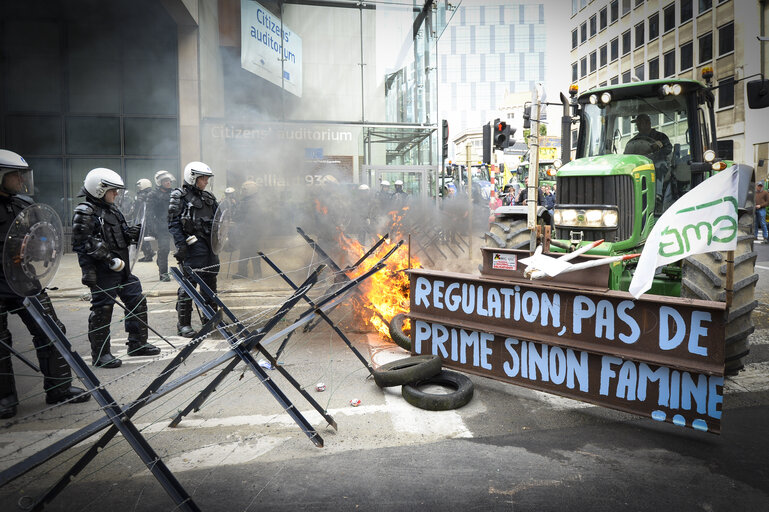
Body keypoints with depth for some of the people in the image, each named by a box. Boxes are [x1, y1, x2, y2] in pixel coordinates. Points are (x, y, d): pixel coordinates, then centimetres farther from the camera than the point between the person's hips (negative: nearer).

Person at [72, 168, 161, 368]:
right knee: (102, 310, -2)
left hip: (122, 268, 9)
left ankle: (137, 344, 24)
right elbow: (84, 242, -19)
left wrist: (132, 233, 1)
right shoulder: (85, 212, -11)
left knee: (137, 301, 12)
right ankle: (100, 354, 10)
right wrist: (109, 257, -24)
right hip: (102, 272, -9)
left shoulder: (111, 209, 17)